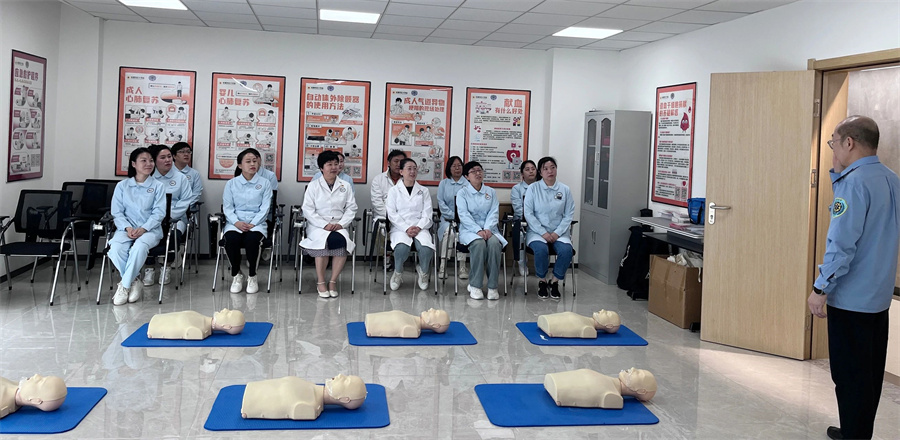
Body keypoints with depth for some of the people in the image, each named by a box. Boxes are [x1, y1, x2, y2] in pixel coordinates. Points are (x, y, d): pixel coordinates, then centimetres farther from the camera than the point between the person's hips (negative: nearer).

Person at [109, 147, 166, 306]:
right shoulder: (122, 186, 9)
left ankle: (125, 285, -20)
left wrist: (143, 229, -17)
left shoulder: (158, 186, 5)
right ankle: (134, 281, -11)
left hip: (150, 229, -2)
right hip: (126, 228, 2)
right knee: (116, 248, -32)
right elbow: (117, 212, 4)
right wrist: (127, 228, -14)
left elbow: (158, 213, -3)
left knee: (139, 247, -36)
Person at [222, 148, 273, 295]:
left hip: (256, 223, -1)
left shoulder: (265, 183, 8)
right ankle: (236, 275, -8)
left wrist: (252, 224, -14)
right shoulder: (231, 184, 11)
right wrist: (236, 222, -14)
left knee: (251, 239, -34)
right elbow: (227, 207, 4)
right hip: (235, 223, 1)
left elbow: (265, 208, 1)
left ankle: (252, 276, -12)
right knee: (231, 239, -32)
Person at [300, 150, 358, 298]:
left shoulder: (345, 186, 14)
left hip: (339, 226, 2)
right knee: (324, 240, -35)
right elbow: (308, 210, -1)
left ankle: (333, 282, -19)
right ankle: (320, 282, -21)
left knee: (342, 240, -32)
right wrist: (324, 225, -13)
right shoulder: (313, 185, 7)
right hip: (317, 226, -2)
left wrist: (341, 224, -9)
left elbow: (351, 208, 9)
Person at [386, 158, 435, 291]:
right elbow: (392, 214, 0)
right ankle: (397, 273, -5)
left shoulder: (424, 191, 17)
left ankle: (423, 272, 1)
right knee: (402, 247, -37)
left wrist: (418, 227, -12)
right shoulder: (394, 191, 12)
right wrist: (406, 229, -14)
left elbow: (427, 214, 7)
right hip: (400, 228, -1)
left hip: (420, 228, 2)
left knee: (426, 248, -32)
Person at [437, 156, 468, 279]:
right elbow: (441, 202, 5)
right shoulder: (443, 184, 15)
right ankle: (443, 265, -32)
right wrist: (453, 215, -8)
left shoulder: (468, 184, 11)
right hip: (447, 218, 1)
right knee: (448, 231, -33)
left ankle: (462, 266, -32)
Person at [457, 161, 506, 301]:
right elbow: (464, 215, -6)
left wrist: (487, 229, -16)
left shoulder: (491, 192, 15)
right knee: (479, 243, -36)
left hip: (488, 229, 2)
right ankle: (474, 285, -27)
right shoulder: (462, 193, 6)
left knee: (494, 243, -32)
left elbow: (494, 213, 4)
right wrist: (478, 230, -21)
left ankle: (493, 286, -27)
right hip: (469, 229, -2)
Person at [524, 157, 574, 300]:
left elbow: (569, 215, 3)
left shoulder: (565, 189, 6)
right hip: (537, 230, -2)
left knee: (566, 250, -28)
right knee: (541, 249, -33)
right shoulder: (533, 188, 1)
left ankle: (554, 281, -5)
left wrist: (557, 233, -10)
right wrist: (543, 233, -13)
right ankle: (542, 281, -7)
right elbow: (528, 213, -4)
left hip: (559, 232, 2)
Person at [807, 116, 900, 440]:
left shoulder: (855, 183, -18)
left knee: (850, 376, 0)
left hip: (851, 298, -9)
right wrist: (839, 175, 12)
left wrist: (820, 288, -17)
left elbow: (842, 243, -24)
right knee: (870, 372, 17)